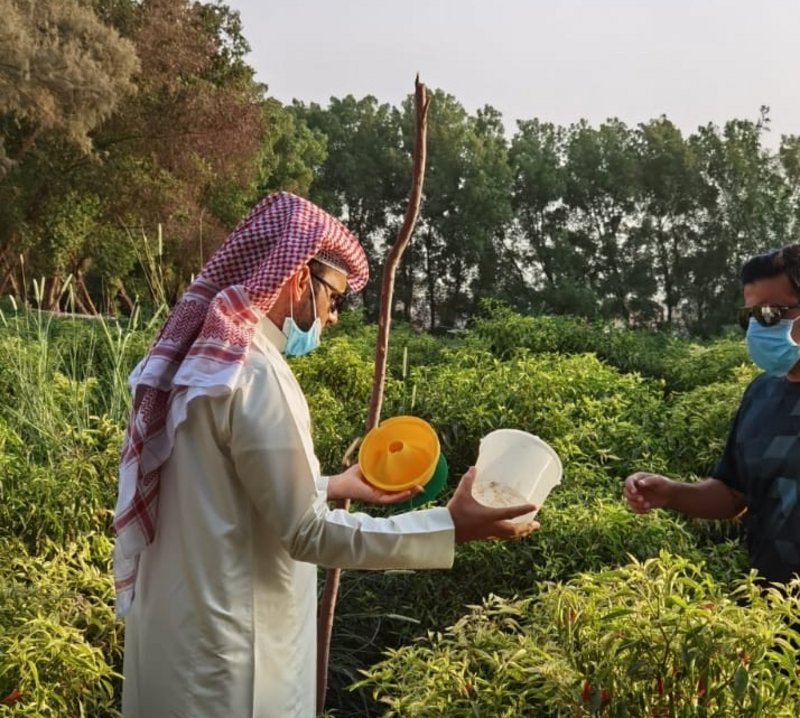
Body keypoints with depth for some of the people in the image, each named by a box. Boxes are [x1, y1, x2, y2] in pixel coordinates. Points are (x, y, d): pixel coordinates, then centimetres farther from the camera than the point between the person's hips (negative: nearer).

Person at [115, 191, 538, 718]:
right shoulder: (255, 373, -23)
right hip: (224, 645, -9)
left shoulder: (208, 354, 7)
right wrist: (451, 526, -21)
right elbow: (308, 533, -21)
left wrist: (335, 487, 18)